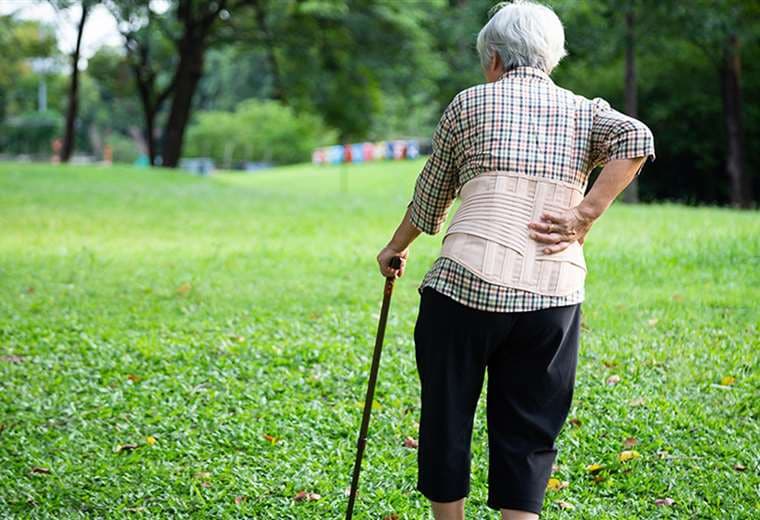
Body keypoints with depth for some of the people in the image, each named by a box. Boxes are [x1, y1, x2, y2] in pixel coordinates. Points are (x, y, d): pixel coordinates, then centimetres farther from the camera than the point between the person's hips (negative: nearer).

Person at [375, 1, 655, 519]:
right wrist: (583, 218, -6)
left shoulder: (470, 103, 10)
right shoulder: (585, 111, 15)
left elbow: (431, 199, 17)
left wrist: (397, 247, 34)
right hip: (554, 293, 2)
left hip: (466, 281, -2)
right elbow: (637, 139, -7)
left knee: (446, 419, 12)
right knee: (528, 436, 10)